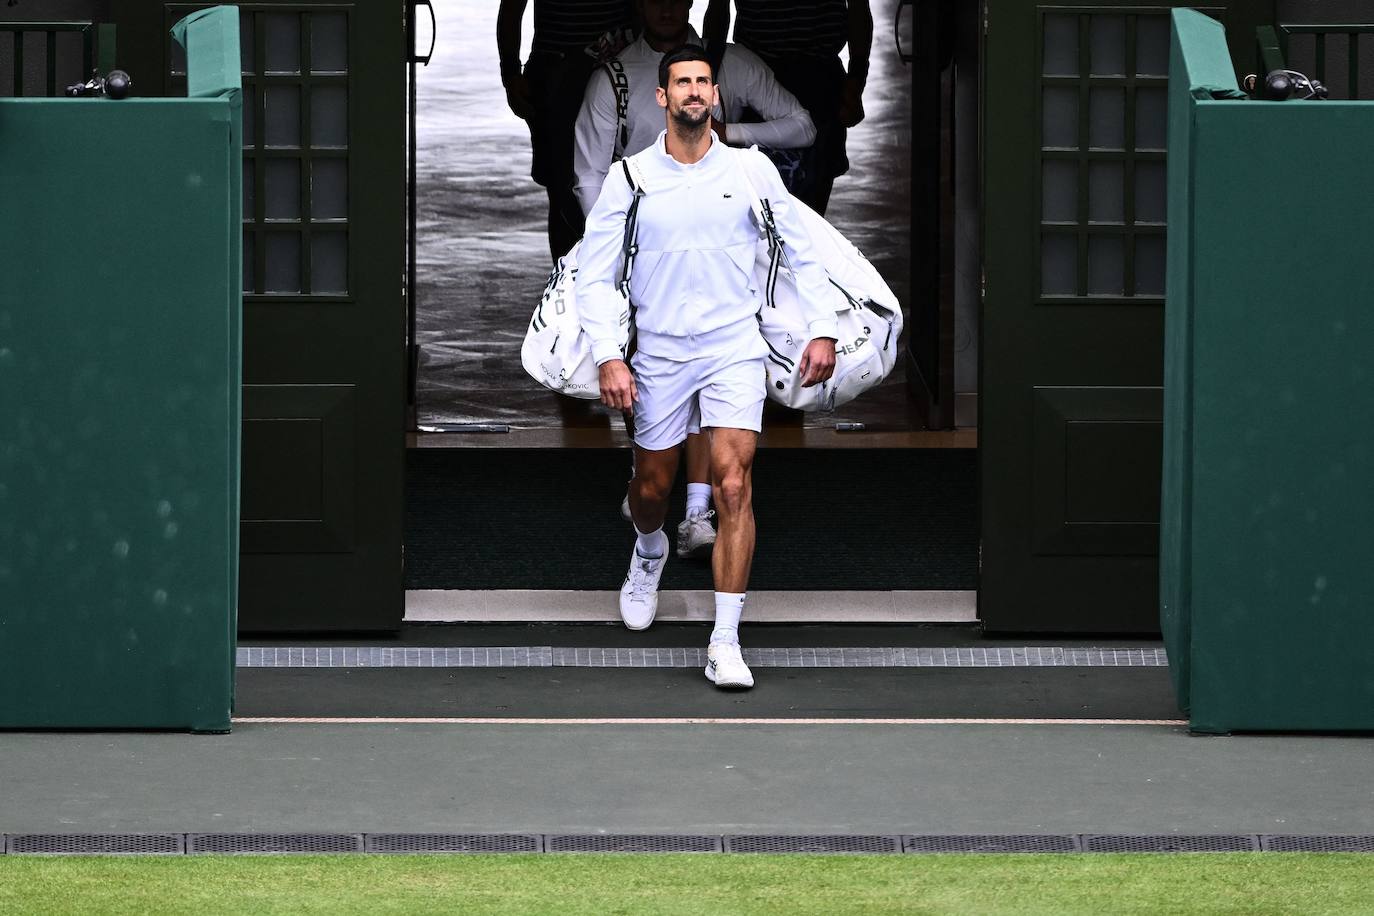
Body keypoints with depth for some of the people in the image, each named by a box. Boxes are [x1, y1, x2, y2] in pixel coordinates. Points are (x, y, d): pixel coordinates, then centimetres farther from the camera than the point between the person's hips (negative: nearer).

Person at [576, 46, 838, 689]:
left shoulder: (752, 170, 0)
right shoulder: (630, 177, -1)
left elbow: (800, 250, 10)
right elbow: (596, 273, 0)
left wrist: (822, 329, 2)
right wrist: (607, 356, -10)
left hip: (734, 347, -1)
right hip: (658, 351, 1)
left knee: (733, 487, -14)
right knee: (651, 488, 14)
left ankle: (725, 644, -13)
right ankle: (650, 553, 52)